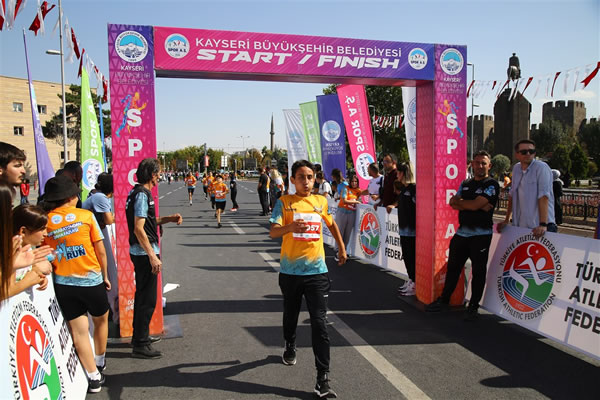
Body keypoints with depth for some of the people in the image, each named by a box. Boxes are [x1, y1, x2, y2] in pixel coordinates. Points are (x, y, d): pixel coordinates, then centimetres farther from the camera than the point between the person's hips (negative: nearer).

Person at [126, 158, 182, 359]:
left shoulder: (139, 192, 13)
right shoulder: (142, 195, -18)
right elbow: (138, 229, -23)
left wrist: (169, 218, 11)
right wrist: (153, 256, -25)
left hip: (141, 252, 11)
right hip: (145, 253, -11)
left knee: (143, 295, 21)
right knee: (147, 299, -3)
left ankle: (140, 335, 35)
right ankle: (140, 345, 5)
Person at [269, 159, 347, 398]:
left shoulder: (321, 201, 5)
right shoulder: (284, 202, -5)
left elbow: (331, 224, 24)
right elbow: (273, 232, -16)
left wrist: (341, 248, 25)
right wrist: (291, 227, -35)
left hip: (317, 271, 1)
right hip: (290, 271, 0)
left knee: (319, 323, -5)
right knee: (290, 315, 20)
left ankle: (323, 379, -2)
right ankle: (290, 347, 51)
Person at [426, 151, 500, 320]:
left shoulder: (492, 185, -5)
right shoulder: (465, 184, 15)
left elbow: (475, 204, -17)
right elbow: (453, 203, 4)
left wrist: (459, 201, -1)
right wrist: (470, 205, -12)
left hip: (481, 234, -6)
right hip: (462, 232, 6)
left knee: (478, 271, 3)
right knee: (453, 267, 12)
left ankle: (473, 306, 16)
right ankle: (444, 300, 25)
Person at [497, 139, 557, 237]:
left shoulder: (541, 168, -9)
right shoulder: (516, 168, 10)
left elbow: (543, 197, -17)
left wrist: (543, 224, -25)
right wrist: (506, 220, 19)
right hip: (519, 226, 5)